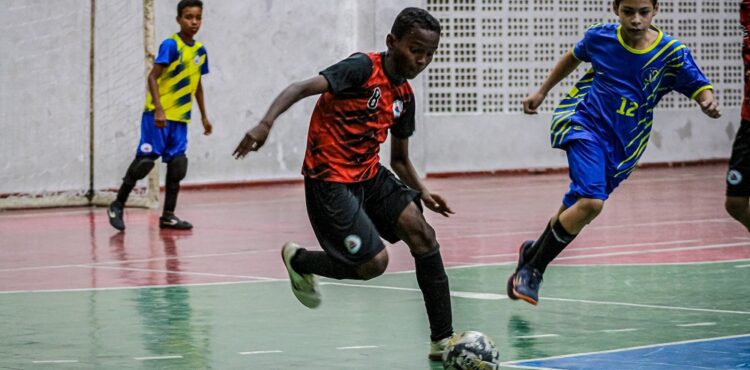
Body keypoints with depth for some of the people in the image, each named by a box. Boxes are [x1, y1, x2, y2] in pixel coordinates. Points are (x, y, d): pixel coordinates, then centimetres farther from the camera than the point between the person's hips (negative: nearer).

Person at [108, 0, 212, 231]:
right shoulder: (170, 45, -12)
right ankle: (117, 205, 6)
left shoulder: (200, 50, 9)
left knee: (177, 164, 2)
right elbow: (153, 77, -17)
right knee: (146, 159, -7)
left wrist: (204, 117, 23)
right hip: (158, 115, -6)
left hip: (180, 117, 6)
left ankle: (168, 216, 9)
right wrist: (158, 110, -26)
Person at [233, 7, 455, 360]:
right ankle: (298, 260, 18)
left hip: (370, 174, 7)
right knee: (374, 262, -13)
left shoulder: (404, 96, 7)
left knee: (420, 232, -13)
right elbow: (301, 88, -26)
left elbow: (400, 159, 18)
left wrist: (422, 192, 0)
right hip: (330, 179, -7)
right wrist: (265, 123, -41)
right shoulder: (363, 68, -15)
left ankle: (443, 340, -9)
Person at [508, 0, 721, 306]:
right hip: (584, 121, -3)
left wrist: (708, 103, -36)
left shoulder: (671, 52, -8)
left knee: (576, 207, 11)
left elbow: (700, 89, -13)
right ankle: (532, 269, -8)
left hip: (623, 143, 3)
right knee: (591, 202, -24)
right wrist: (541, 92, 24)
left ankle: (534, 251, 42)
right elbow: (573, 57, 17)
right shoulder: (599, 37, -4)